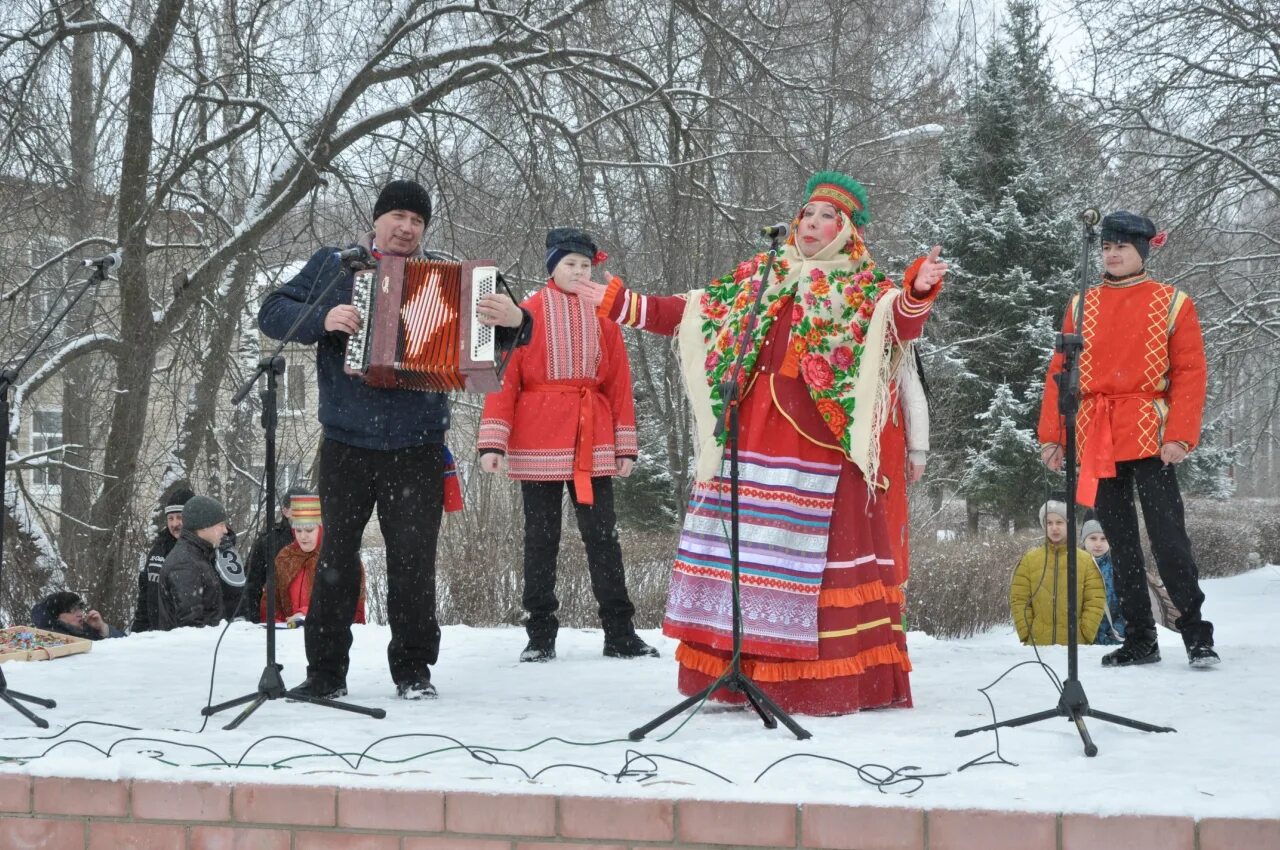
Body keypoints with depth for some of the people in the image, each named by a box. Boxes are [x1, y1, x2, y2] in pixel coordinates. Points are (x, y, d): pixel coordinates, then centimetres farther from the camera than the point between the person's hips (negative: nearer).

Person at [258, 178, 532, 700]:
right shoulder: (333, 265, 6)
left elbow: (491, 337, 0)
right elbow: (273, 314, 2)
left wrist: (513, 320, -23)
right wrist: (322, 319, -17)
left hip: (417, 448, 0)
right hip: (345, 445, 0)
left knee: (414, 559, 1)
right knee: (336, 556, 7)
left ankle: (413, 668, 12)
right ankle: (326, 671, 14)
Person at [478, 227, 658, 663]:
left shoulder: (603, 317, 10)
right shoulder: (526, 314, 2)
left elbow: (619, 383, 10)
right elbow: (505, 378, -3)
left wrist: (625, 446, 5)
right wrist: (492, 442, -10)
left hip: (593, 444, 2)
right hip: (538, 442, -2)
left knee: (602, 535, 2)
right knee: (541, 537, 5)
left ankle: (619, 634, 7)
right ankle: (540, 636, 11)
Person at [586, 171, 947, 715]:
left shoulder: (866, 291, 8)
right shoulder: (759, 279, 20)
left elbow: (903, 324, -11)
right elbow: (690, 313, 23)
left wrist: (918, 293, -32)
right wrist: (620, 303, 18)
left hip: (816, 441, -5)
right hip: (749, 437, 5)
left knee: (814, 548, -9)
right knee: (743, 545, 2)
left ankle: (826, 680, -7)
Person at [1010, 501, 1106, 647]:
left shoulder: (1086, 560, 6)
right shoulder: (1029, 559, 8)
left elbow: (1096, 601, 3)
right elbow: (1018, 600, 5)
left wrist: (1085, 635, -6)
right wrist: (1026, 633, -5)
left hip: (1075, 646, 0)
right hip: (1036, 645, 0)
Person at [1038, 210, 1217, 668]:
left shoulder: (1173, 303, 3)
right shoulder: (1082, 306, 12)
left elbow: (1190, 373, -2)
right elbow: (1059, 372, 10)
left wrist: (1180, 435, -13)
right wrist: (1052, 434, 2)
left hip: (1149, 437, -4)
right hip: (1096, 441, 4)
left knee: (1168, 539, -9)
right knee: (1120, 542, 8)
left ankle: (1196, 634, 1)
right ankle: (1139, 639, 15)